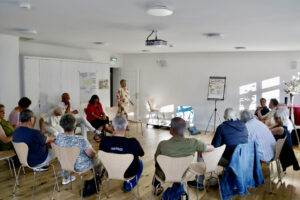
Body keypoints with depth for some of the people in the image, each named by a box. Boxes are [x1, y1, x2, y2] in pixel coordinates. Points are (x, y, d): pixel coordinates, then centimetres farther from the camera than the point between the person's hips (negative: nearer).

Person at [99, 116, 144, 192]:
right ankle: (128, 186, 37)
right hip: (128, 172, -3)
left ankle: (127, 184, 51)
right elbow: (141, 154, -12)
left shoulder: (104, 140, -25)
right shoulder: (133, 142, -33)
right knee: (140, 162, 30)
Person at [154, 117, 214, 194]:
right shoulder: (193, 143, -29)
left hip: (164, 176, 0)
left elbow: (155, 159, -10)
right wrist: (198, 146, 7)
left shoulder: (163, 144, -31)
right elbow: (212, 148, -12)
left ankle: (156, 186, 46)